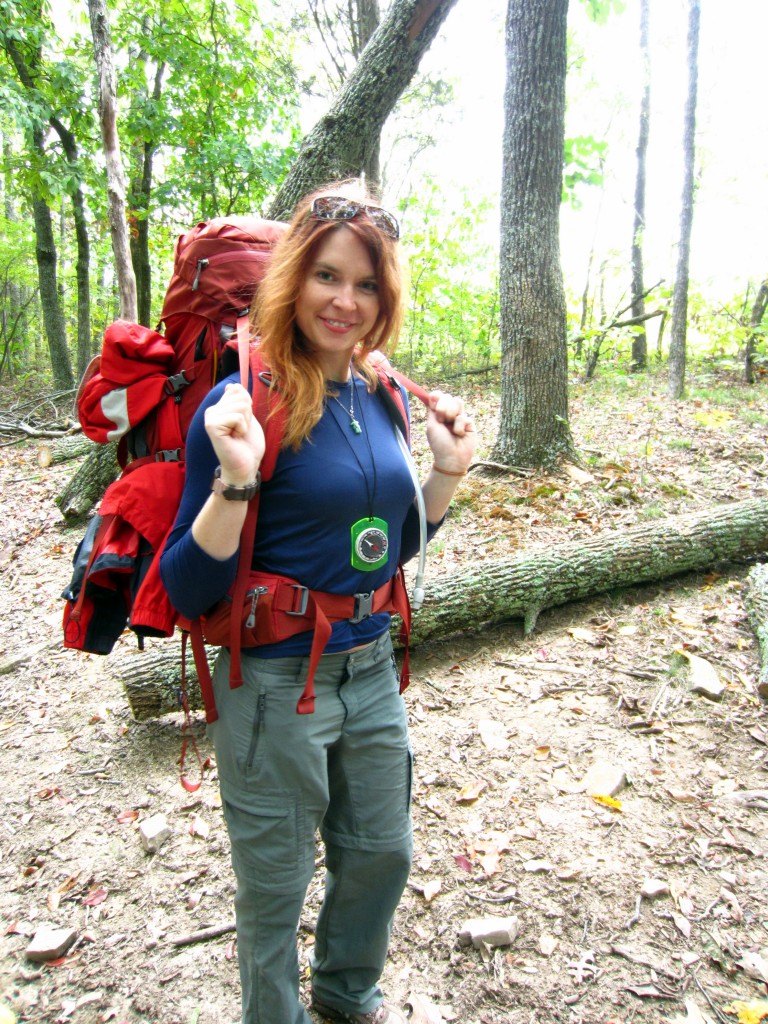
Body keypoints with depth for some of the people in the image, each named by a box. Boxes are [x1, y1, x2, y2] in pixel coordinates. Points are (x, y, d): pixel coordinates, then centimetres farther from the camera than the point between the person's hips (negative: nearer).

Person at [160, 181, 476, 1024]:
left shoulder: (383, 395, 0)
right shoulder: (245, 405, -18)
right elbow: (187, 591, -17)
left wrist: (449, 469, -2)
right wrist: (235, 479, -31)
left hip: (372, 673, 7)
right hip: (276, 688, -6)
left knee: (381, 854, 25)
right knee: (274, 891, 17)